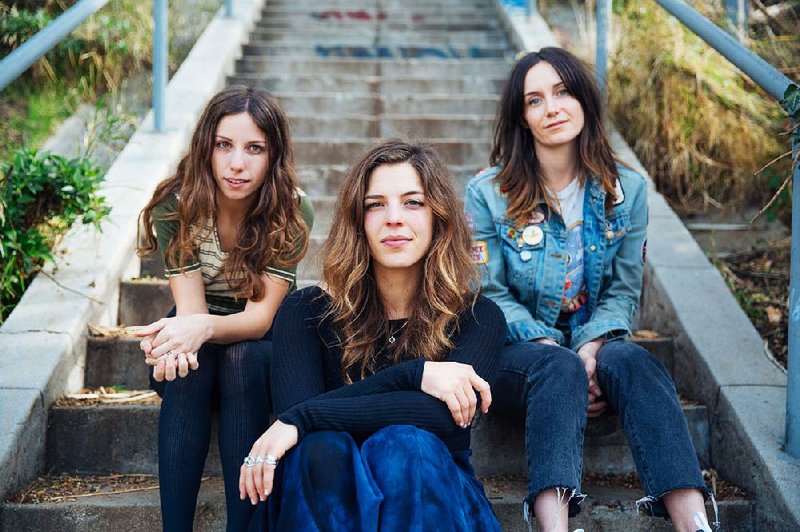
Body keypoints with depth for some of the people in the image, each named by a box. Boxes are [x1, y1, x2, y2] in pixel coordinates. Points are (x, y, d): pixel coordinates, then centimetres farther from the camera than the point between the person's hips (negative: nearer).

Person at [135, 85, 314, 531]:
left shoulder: (292, 213, -20)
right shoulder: (176, 206, -17)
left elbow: (260, 315, -24)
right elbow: (190, 306, -22)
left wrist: (205, 327, -47)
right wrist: (177, 338, -48)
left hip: (260, 343, -1)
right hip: (198, 336, 1)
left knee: (242, 360, -34)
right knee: (188, 367, -32)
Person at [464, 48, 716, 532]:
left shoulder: (626, 190, 6)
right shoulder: (488, 193, -2)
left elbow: (624, 290, 4)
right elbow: (490, 295, -4)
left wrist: (590, 351, -17)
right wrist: (554, 349, -19)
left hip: (593, 347, 2)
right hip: (514, 352, -2)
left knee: (632, 361, -32)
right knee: (557, 368, -36)